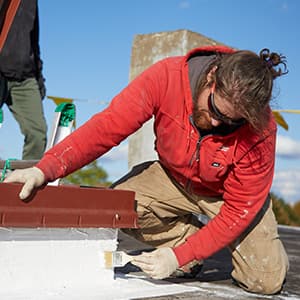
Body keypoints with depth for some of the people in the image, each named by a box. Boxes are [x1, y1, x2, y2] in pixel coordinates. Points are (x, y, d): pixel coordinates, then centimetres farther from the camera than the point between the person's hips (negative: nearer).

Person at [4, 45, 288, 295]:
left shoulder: (260, 131, -31)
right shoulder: (168, 76, -31)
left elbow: (240, 209, -26)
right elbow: (108, 125, -32)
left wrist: (179, 256, -31)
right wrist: (46, 168, -45)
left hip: (228, 192, -1)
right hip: (174, 177, 2)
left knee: (266, 281, -14)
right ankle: (187, 234, -1)